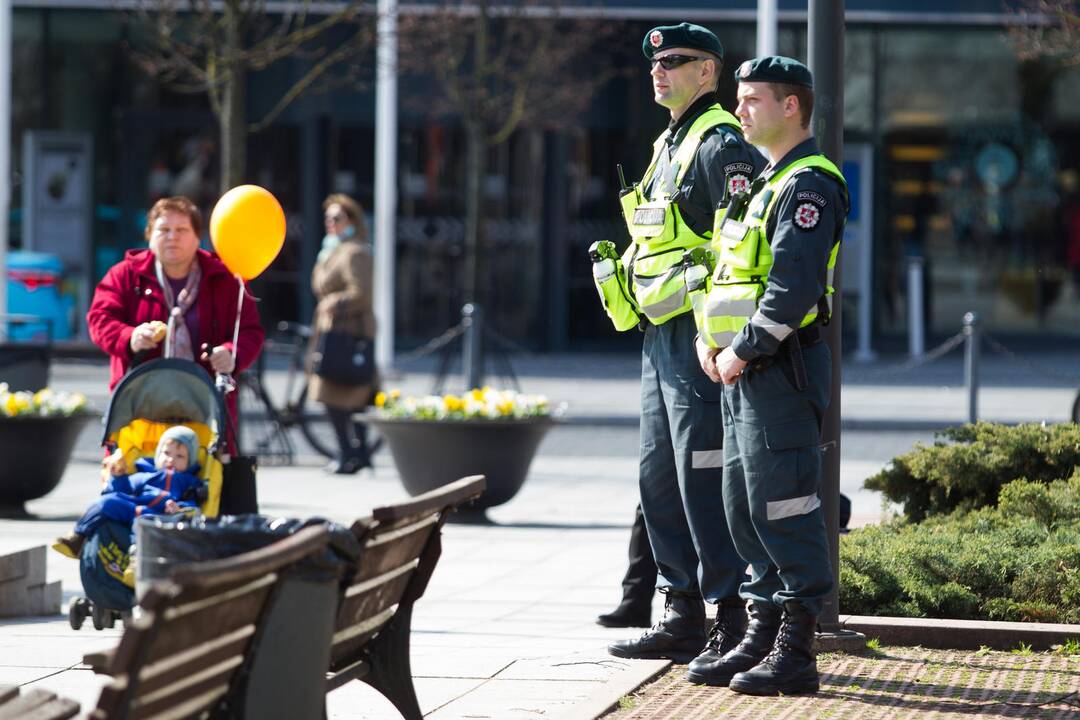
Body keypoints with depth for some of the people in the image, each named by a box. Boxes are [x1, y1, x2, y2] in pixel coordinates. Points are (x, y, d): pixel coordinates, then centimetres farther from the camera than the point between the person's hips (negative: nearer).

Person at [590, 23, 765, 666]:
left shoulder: (722, 144, -12)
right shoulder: (669, 146, 19)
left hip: (701, 334, -10)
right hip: (659, 337, 10)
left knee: (705, 480, -8)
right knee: (660, 478, 12)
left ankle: (730, 623, -4)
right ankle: (682, 615, 18)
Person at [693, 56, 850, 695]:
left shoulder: (809, 185, -12)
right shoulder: (768, 183, 20)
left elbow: (793, 287, -22)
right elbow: (734, 272, 22)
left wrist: (743, 352, -17)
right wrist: (711, 341, 7)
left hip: (781, 372, -10)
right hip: (742, 375, 10)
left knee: (784, 510, -8)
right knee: (745, 510, 12)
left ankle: (796, 652, -6)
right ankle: (762, 636, 19)